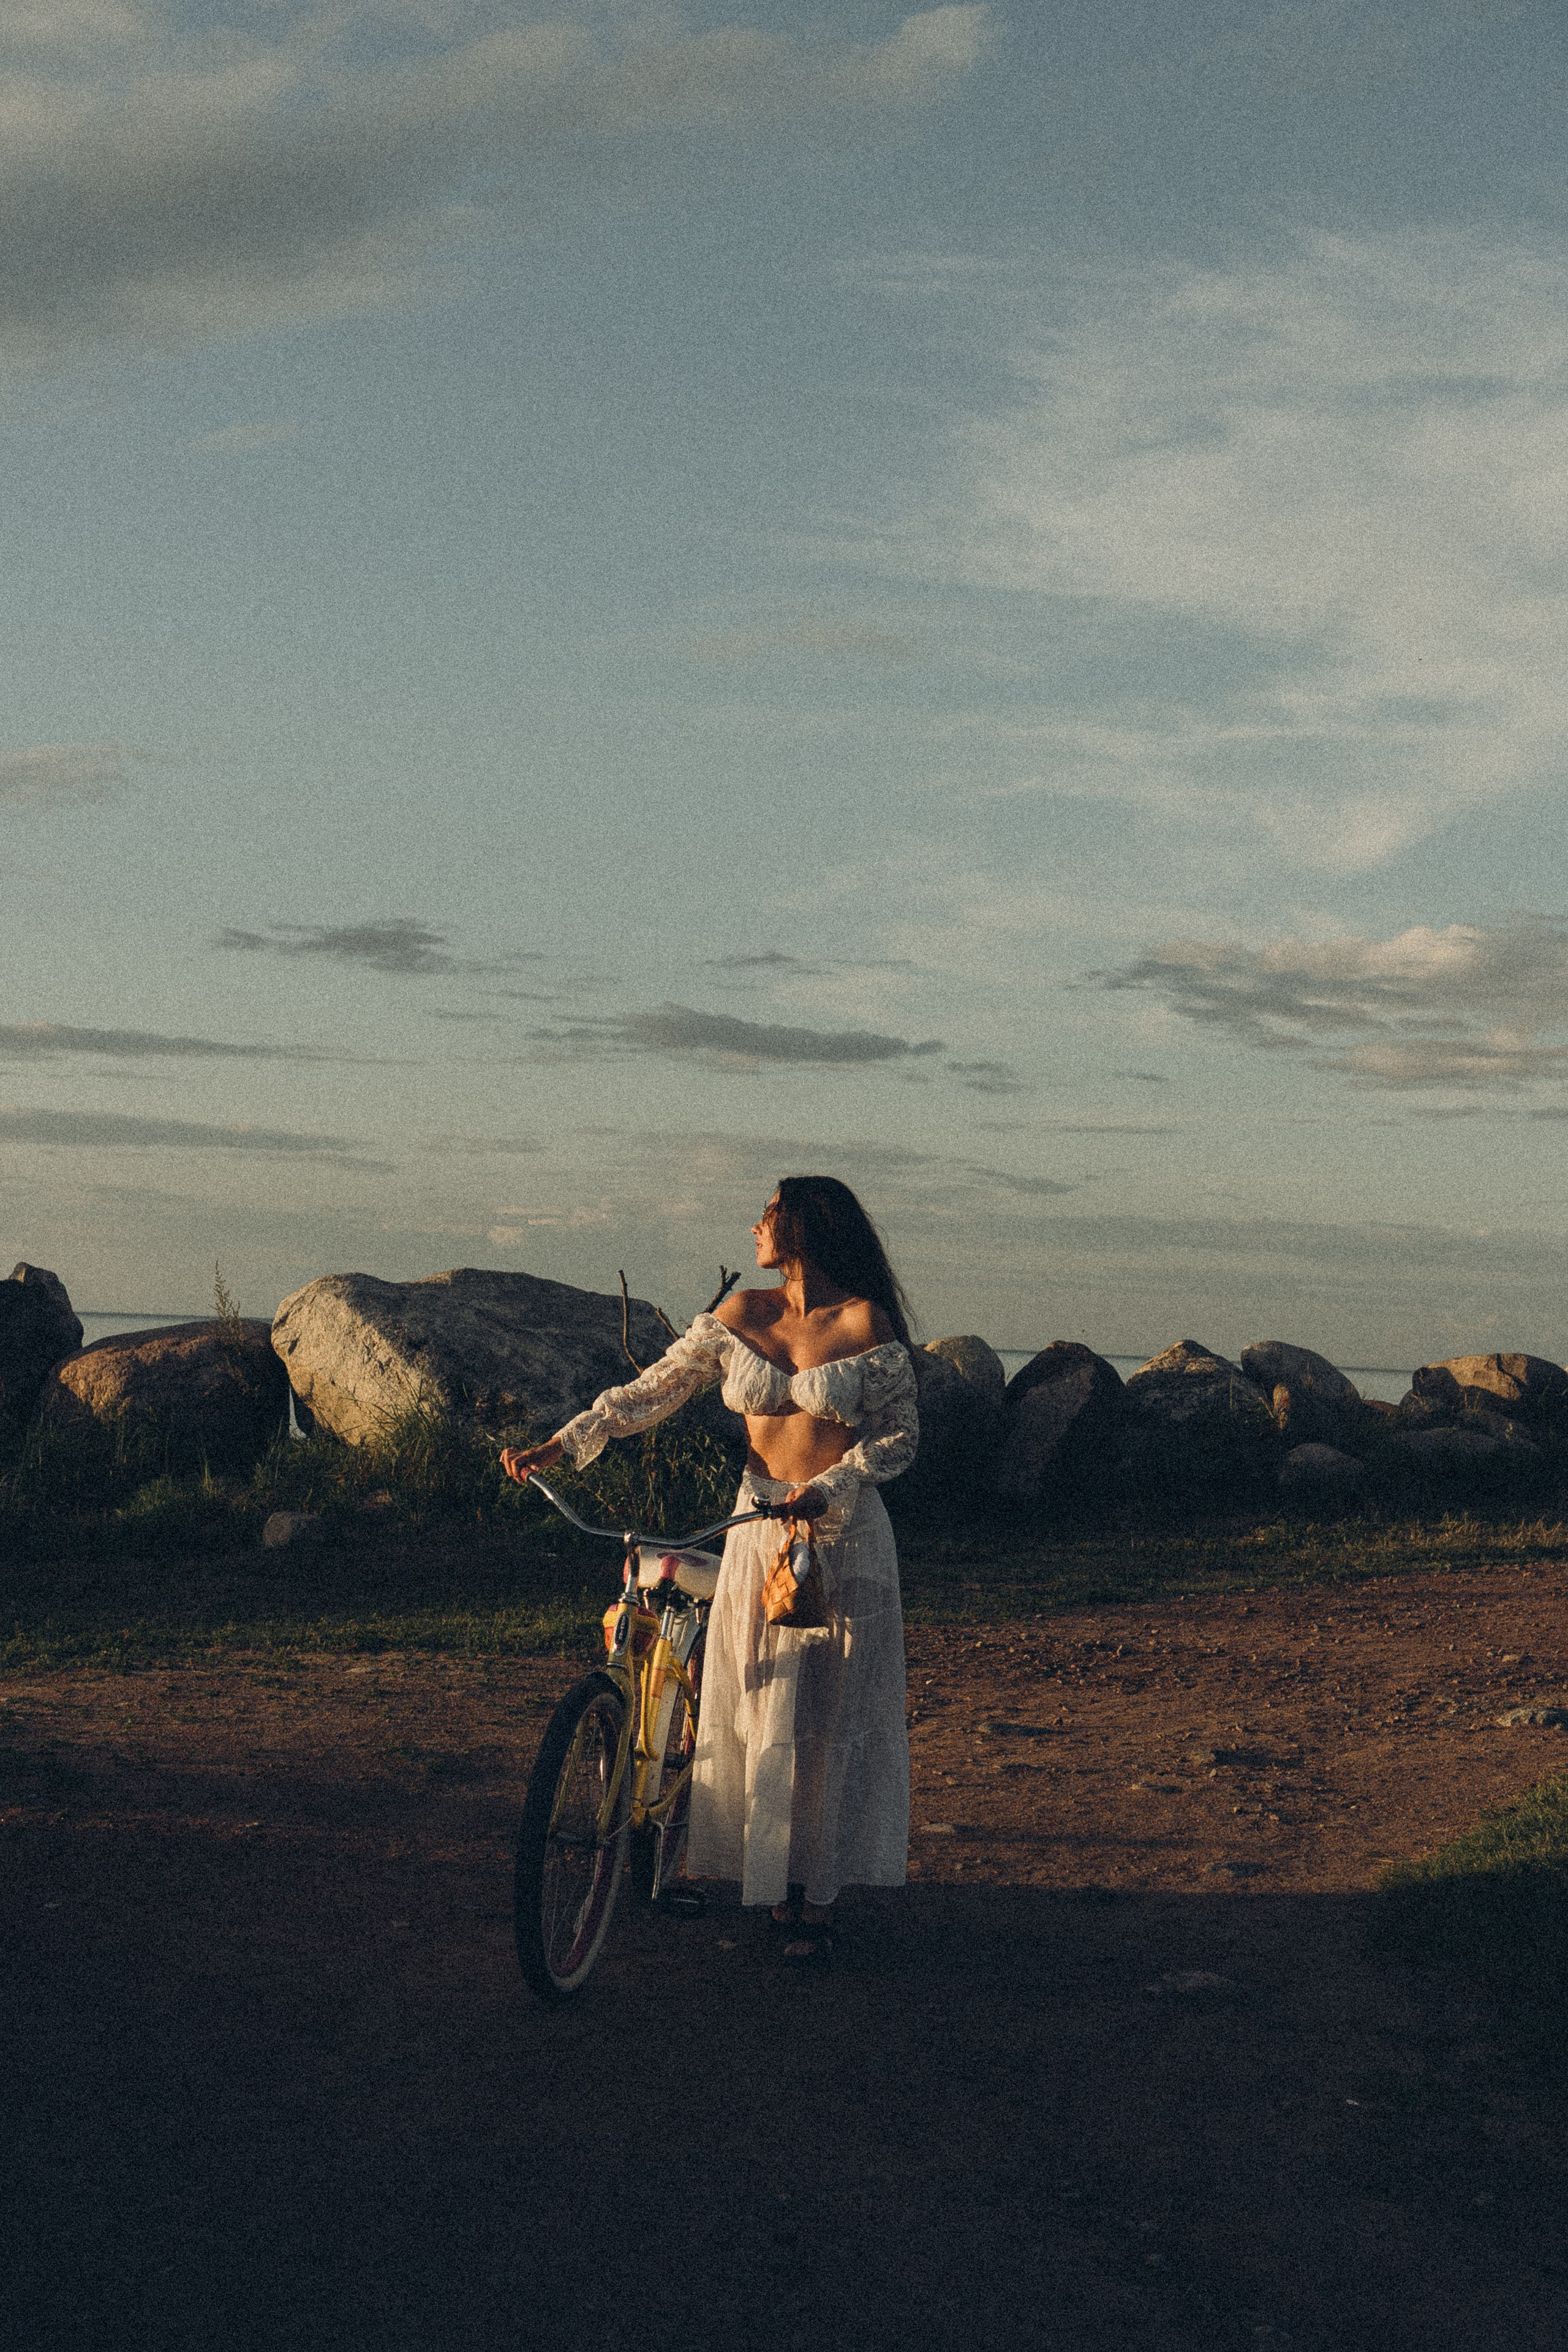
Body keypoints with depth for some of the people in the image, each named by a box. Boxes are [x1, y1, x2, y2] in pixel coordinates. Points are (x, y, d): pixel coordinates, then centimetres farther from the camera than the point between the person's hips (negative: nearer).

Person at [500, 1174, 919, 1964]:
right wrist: (559, 1446, -5)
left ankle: (819, 1903, 8)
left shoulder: (865, 1323, -8)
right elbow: (651, 1391, 3)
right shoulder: (741, 1316, 3)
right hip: (758, 1533, 4)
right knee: (756, 1712, 4)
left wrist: (829, 1489, -17)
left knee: (833, 1717, 0)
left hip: (845, 1535, -3)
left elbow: (901, 1433, -4)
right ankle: (773, 1877, 17)